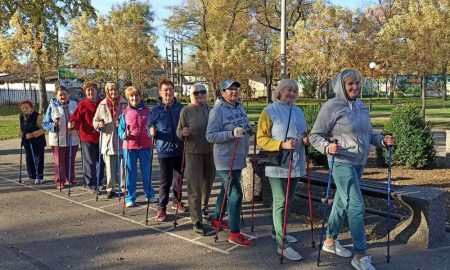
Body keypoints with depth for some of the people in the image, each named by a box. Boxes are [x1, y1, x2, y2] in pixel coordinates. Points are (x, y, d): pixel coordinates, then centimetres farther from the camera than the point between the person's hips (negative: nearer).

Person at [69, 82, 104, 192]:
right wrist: (72, 123, -27)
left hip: (101, 137, 3)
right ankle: (91, 184, 11)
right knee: (90, 162, 1)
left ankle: (99, 182, 29)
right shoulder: (82, 104, -2)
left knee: (101, 161, 14)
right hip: (87, 137, -3)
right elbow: (76, 118, -7)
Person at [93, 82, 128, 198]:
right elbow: (95, 120, 12)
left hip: (121, 140, -1)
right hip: (108, 140, 1)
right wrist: (99, 124, -9)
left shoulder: (124, 104, 0)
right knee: (109, 167, 5)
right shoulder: (102, 105, 6)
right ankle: (110, 189, 15)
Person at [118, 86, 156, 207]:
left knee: (146, 172, 11)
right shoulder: (125, 113, 3)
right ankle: (130, 198, 17)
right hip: (129, 147, 0)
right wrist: (124, 135, -16)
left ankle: (150, 194, 29)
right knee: (130, 173, 6)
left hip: (145, 146, 0)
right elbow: (121, 129, 4)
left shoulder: (147, 111, 3)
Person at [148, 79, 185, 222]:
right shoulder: (156, 110, -4)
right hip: (164, 150, -3)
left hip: (180, 149, 3)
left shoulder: (180, 107, 2)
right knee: (165, 180, -1)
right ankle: (161, 208, 11)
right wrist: (152, 133, -20)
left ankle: (177, 201, 37)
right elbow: (150, 128, 1)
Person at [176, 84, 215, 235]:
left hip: (210, 152, 5)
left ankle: (204, 207, 46)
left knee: (208, 182, 21)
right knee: (195, 188, -4)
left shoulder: (211, 109, 6)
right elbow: (178, 132, -7)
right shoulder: (186, 111, -8)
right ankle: (197, 222, 1)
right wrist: (184, 133, -28)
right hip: (193, 153, -5)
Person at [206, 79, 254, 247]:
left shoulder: (240, 107, 10)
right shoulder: (218, 110, -14)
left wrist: (248, 130, 0)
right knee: (235, 193, -10)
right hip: (225, 160, -8)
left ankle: (216, 219, 38)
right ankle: (234, 233, -2)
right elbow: (210, 136, -19)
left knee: (227, 190, 20)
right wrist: (232, 134, -28)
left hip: (239, 159, 8)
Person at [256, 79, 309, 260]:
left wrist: (306, 140, -1)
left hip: (295, 164, 7)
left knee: (287, 200, 17)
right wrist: (282, 145, -24)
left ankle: (277, 231, 34)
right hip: (278, 165, -7)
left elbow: (304, 133, 23)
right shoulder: (269, 111, -7)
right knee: (280, 202, -5)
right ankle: (282, 244, 1)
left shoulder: (298, 111, 13)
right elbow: (261, 139, -11)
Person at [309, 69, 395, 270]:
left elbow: (367, 133, 19)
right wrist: (327, 147, -28)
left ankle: (330, 241, 33)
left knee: (342, 202, 17)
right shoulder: (331, 107, -11)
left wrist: (382, 140, 1)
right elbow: (315, 136, -10)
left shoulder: (361, 106, 10)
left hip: (359, 163, 7)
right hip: (341, 163, -7)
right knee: (356, 206, -9)